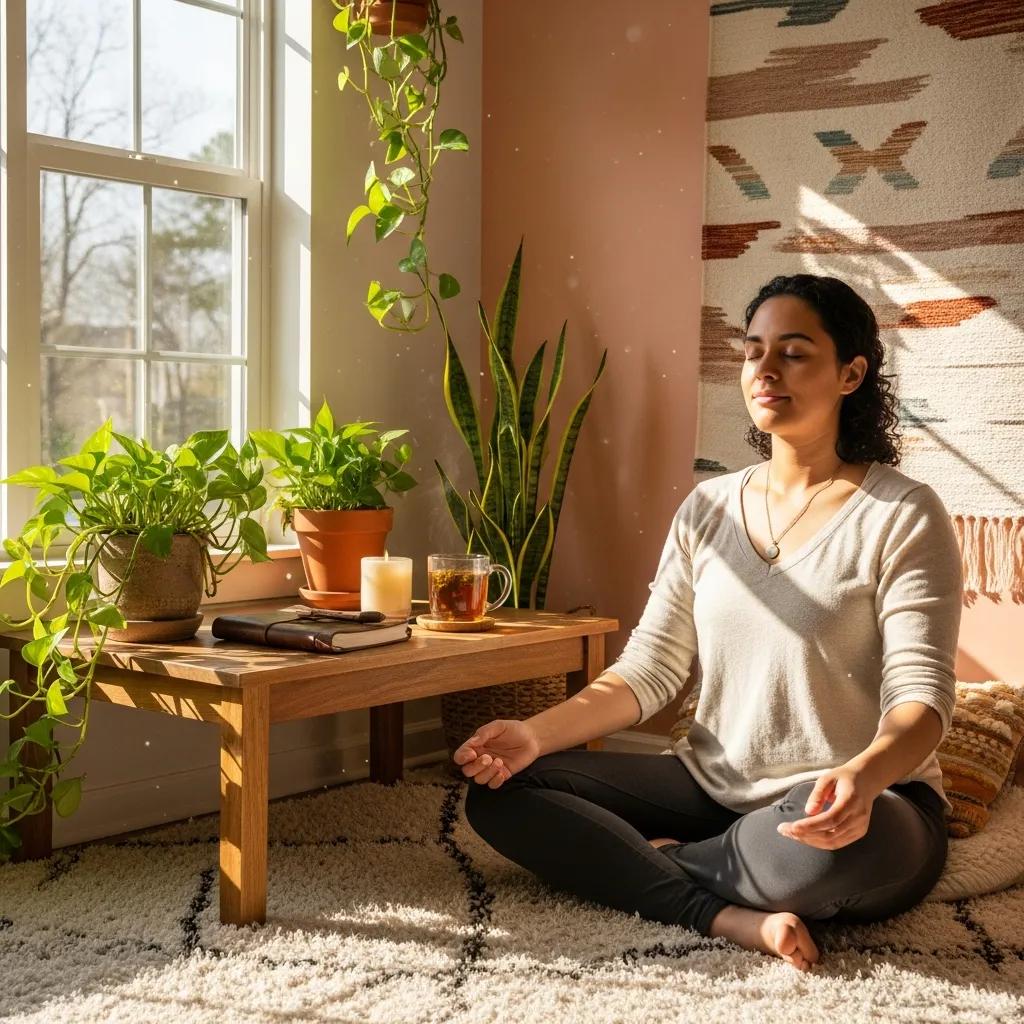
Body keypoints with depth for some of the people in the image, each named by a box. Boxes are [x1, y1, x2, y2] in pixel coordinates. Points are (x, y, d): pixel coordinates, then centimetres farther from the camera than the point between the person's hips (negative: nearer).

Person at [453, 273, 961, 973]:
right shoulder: (709, 509, 9)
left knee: (825, 846, -41)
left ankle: (656, 859, -9)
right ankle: (729, 917, -23)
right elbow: (651, 667, 5)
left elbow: (921, 693, -14)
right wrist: (537, 733, -12)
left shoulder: (902, 515, -6)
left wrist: (862, 777, -36)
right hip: (711, 786, 5)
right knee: (500, 793, -10)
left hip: (854, 805, -4)